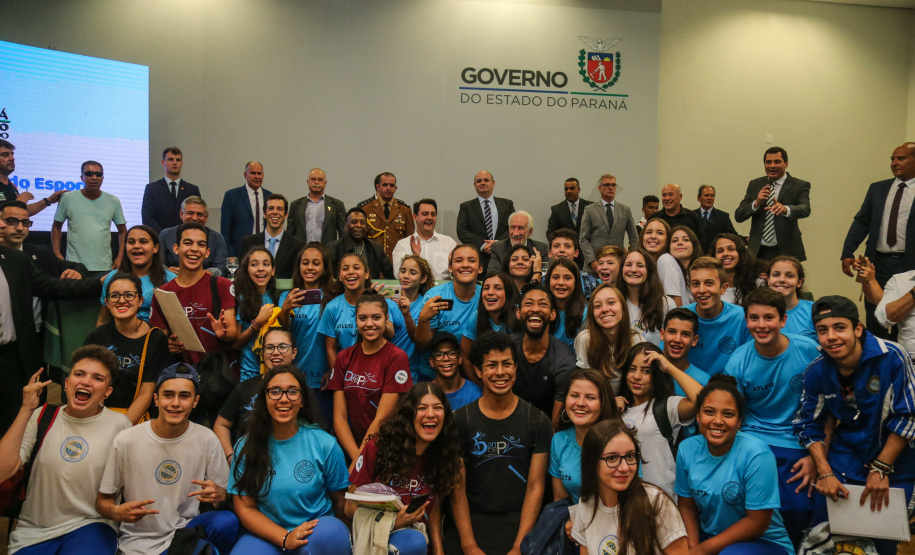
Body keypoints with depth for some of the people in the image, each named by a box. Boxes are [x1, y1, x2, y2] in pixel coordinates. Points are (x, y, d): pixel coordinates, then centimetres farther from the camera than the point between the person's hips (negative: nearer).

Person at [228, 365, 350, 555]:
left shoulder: (325, 444, -4)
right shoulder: (246, 447, 1)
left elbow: (340, 499, 7)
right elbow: (245, 508, -1)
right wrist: (285, 538, -14)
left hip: (319, 527, 0)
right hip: (267, 534, 1)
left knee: (327, 534, -34)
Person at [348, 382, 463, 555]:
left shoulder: (443, 456, 3)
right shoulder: (377, 448, -9)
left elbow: (434, 508, 11)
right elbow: (351, 507, -5)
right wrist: (392, 522, -17)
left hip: (413, 538, 4)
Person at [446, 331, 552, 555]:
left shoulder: (537, 421, 1)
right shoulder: (460, 419, 2)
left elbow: (535, 486, -2)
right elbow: (457, 488, -1)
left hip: (519, 523, 0)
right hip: (468, 522, 1)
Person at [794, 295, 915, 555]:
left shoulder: (892, 358, -21)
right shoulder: (816, 372, -10)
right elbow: (809, 425, -1)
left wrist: (881, 469, -15)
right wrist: (824, 472, -11)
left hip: (893, 459, -2)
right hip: (846, 456, 3)